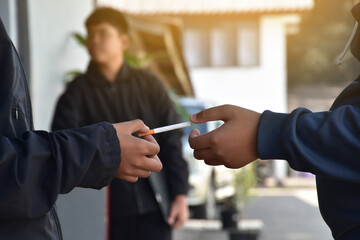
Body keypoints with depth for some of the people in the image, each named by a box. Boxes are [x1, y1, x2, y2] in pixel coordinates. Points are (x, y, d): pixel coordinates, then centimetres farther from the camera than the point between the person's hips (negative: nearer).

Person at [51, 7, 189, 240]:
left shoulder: (150, 85, 2)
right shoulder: (77, 93, -1)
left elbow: (172, 143, 4)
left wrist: (180, 195, 0)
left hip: (153, 205, 0)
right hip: (105, 209, 0)